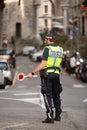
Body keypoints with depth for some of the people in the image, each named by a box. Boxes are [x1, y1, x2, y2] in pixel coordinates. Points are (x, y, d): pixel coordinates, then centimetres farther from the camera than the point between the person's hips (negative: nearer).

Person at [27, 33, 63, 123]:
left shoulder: (47, 49, -9)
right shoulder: (60, 49, 8)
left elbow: (43, 64, -16)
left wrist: (32, 73, -14)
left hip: (47, 74, -6)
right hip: (56, 74, 6)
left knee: (48, 96, -5)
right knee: (56, 95, 17)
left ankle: (50, 117, -10)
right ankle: (58, 115, 24)